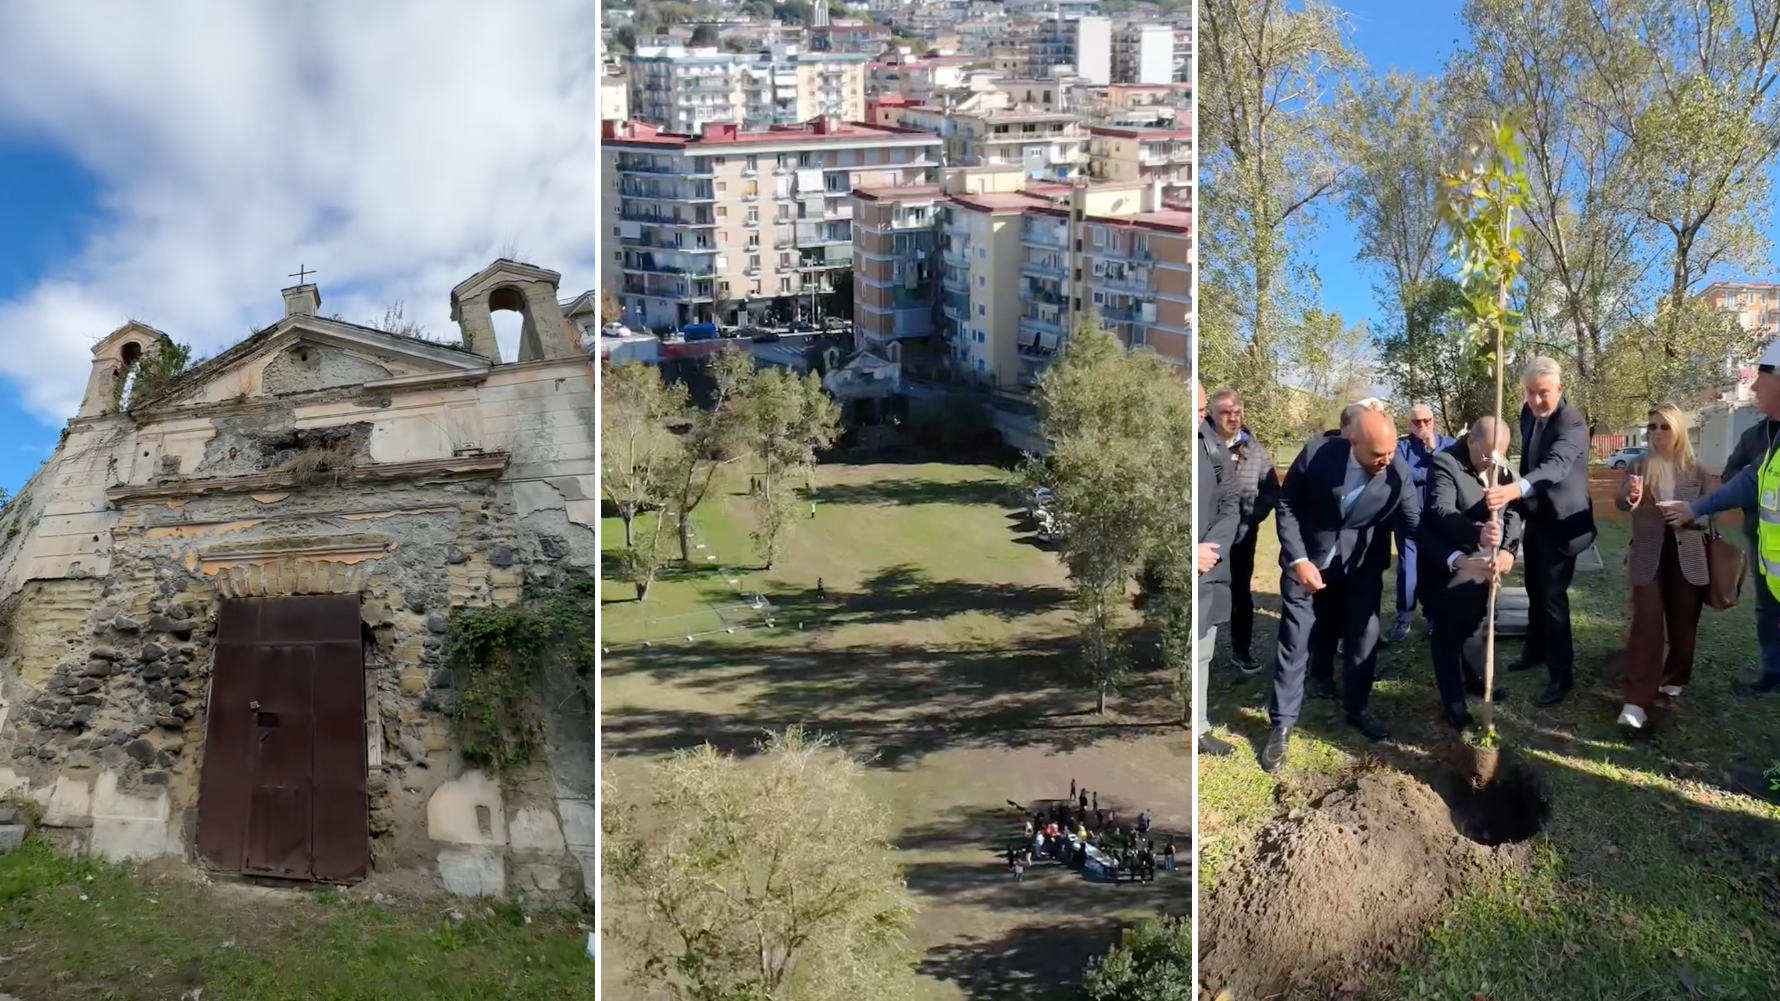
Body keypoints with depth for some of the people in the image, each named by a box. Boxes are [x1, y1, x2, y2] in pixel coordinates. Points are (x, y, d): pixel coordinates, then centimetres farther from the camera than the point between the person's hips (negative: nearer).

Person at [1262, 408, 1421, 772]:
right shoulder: (1317, 453, -23)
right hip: (1307, 559, -2)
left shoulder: (1398, 472, -18)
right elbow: (1286, 505, -13)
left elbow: (1417, 521, -14)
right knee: (1294, 643, 1)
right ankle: (1282, 724, 12)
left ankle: (1355, 708, 35)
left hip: (1362, 564, 2)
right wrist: (1298, 559, -19)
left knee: (1364, 639, 11)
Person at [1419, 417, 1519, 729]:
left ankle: (1466, 677, 42)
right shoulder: (1444, 463, -19)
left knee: (1467, 630, 21)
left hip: (1481, 565, 6)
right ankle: (1453, 701, 17)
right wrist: (1477, 534, -49)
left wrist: (1508, 549, -24)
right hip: (1447, 567, -6)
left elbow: (1513, 511, -6)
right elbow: (1441, 511, -32)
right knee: (1447, 635, 5)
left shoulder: (1501, 468, 2)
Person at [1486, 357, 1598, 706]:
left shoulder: (1572, 422, -24)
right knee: (1535, 590, 20)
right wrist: (1515, 495, 16)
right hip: (1535, 516, 8)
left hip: (1561, 520, -8)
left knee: (1553, 595, -7)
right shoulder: (1528, 413, 1)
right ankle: (1536, 650, 36)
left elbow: (1555, 466, -42)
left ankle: (1562, 674, 1)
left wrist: (1514, 489, -58)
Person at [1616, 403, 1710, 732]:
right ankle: (1637, 701, -13)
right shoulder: (1638, 465, 1)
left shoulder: (1696, 470, 4)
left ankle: (1674, 678, 37)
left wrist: (1687, 516, -14)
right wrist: (1630, 496, -36)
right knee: (1646, 624, -10)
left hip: (1687, 556, 2)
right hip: (1648, 556, -2)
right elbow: (1620, 503, -13)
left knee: (1683, 623, 12)